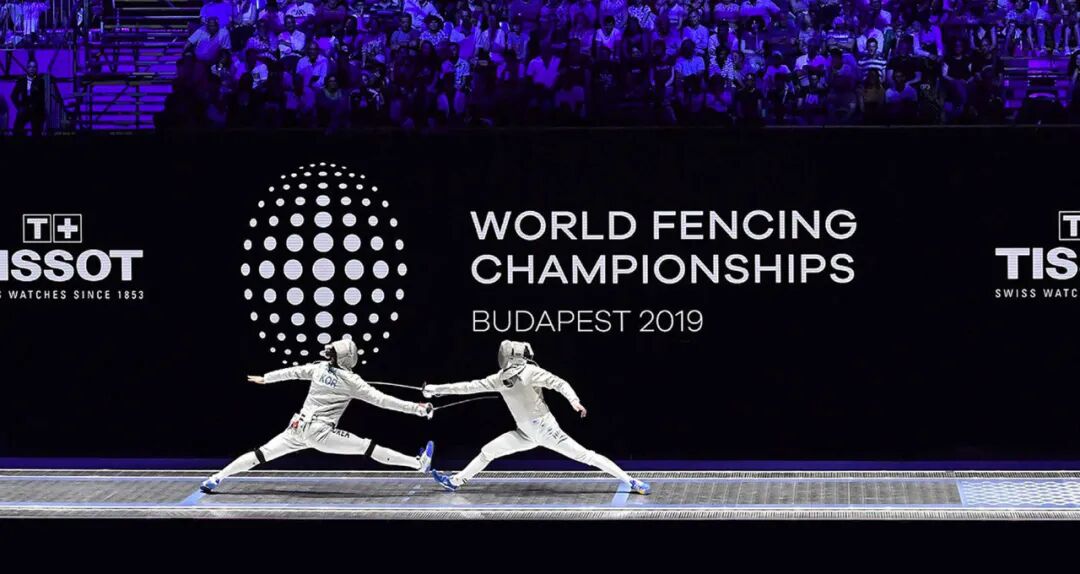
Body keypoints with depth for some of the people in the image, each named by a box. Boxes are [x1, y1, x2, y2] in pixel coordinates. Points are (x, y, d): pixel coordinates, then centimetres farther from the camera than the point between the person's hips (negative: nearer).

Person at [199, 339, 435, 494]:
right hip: (321, 433, -6)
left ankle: (215, 478, 8)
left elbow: (292, 372, 19)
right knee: (367, 447, -7)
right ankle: (419, 463, -11)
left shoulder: (319, 368, 6)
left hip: (300, 428, 6)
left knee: (261, 455, 10)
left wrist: (264, 379, 34)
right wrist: (417, 408, -11)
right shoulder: (350, 380, -9)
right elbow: (380, 399, -12)